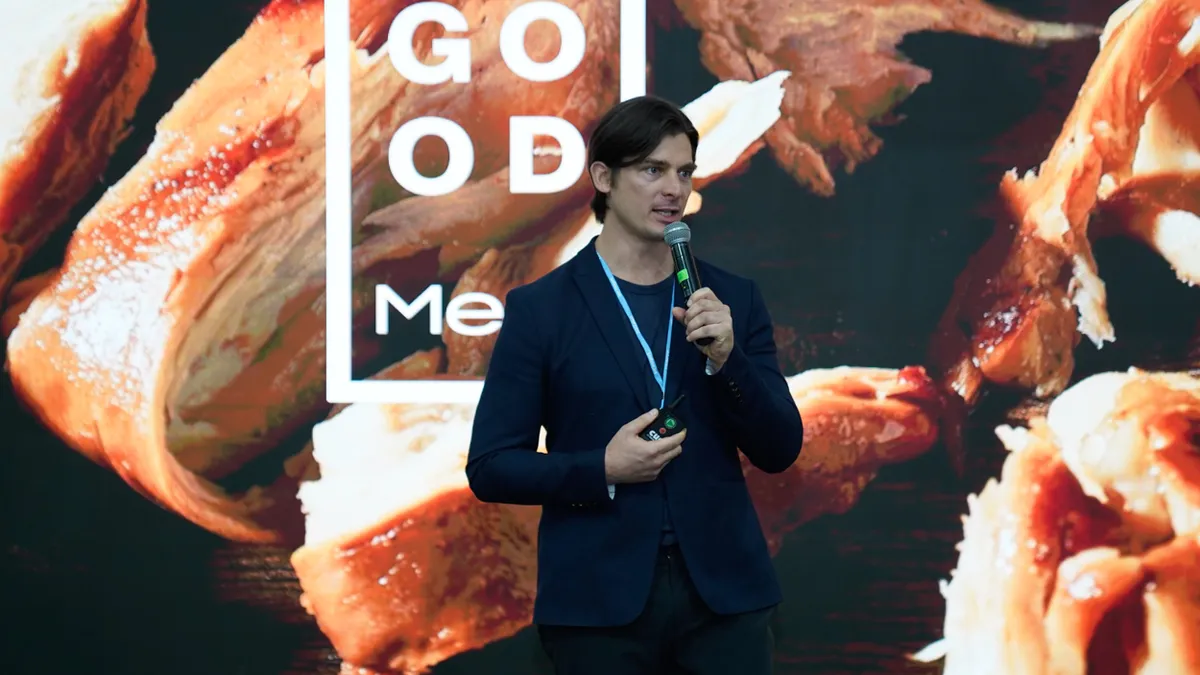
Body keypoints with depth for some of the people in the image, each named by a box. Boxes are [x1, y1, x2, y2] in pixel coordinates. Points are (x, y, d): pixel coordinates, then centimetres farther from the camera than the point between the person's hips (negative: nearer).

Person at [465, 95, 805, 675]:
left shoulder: (732, 299, 8)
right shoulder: (539, 309, 0)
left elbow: (780, 450, 4)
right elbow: (490, 466, -1)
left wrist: (725, 357, -11)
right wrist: (602, 470, -16)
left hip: (722, 591, 2)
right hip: (599, 599, -2)